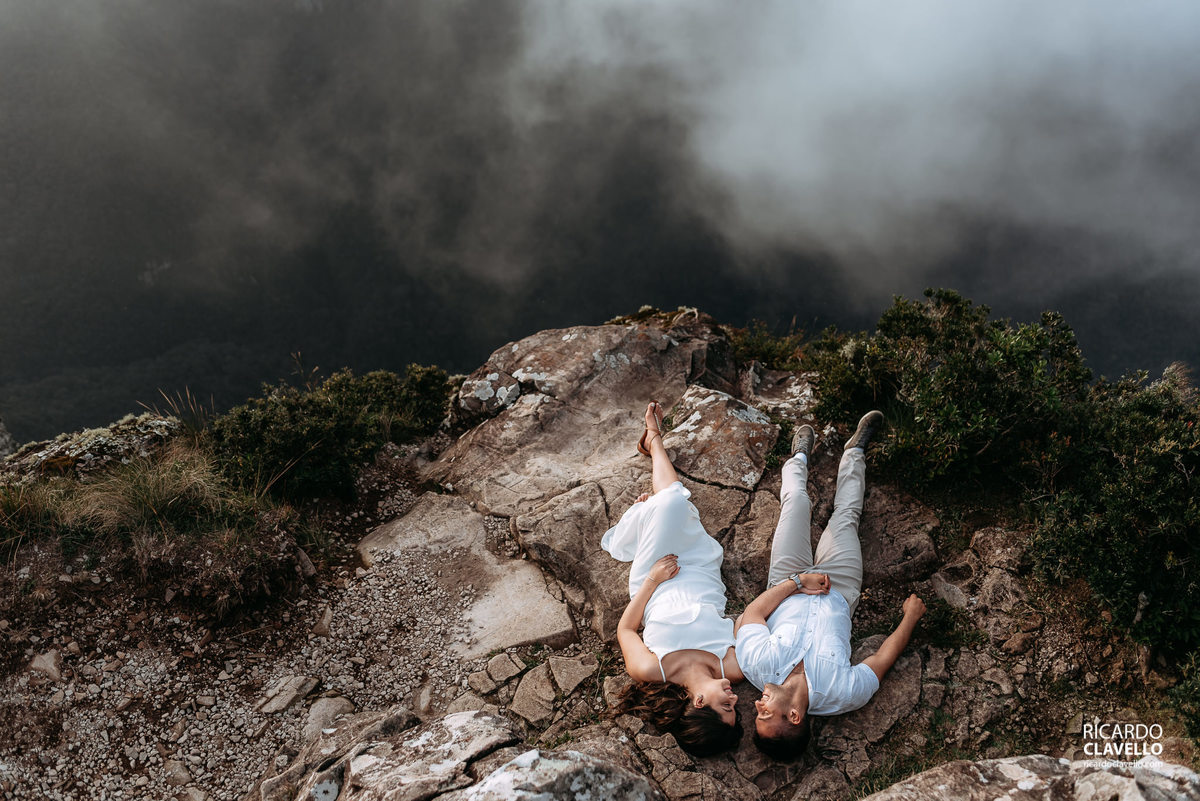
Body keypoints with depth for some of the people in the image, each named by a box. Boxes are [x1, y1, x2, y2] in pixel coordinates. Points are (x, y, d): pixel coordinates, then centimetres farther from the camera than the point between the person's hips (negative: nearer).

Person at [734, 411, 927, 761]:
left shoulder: (759, 666, -42)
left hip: (787, 588, 1)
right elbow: (882, 659, -22)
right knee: (845, 516, 15)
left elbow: (752, 612, -24)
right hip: (839, 592, 0)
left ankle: (800, 457, 51)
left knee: (796, 503, 13)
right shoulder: (844, 694, -41)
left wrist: (795, 581, -29)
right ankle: (854, 451, 47)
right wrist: (911, 616, -9)